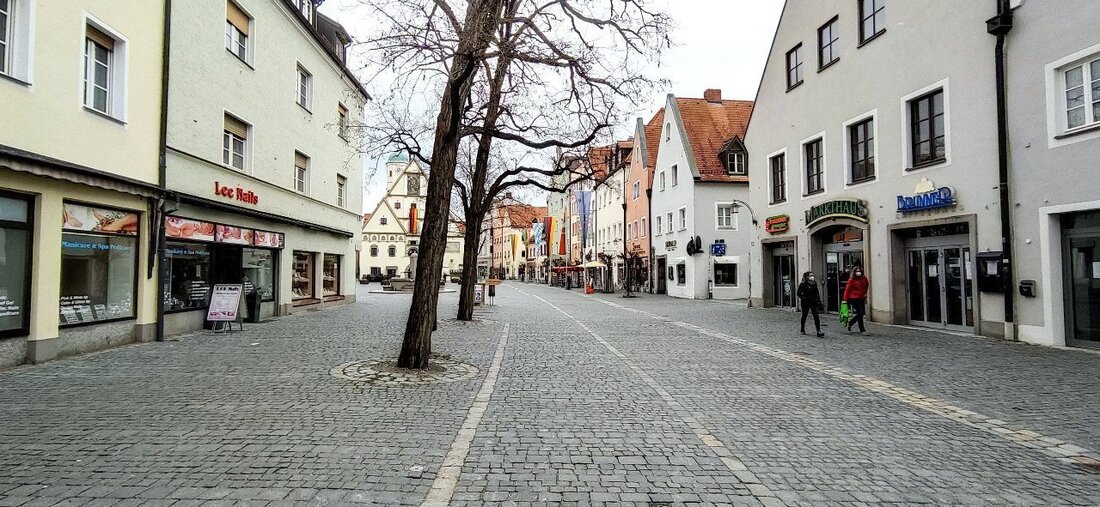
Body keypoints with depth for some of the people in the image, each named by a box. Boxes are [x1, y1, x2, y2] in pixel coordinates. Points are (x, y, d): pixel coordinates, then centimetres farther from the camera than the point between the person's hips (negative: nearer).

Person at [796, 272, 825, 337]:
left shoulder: (814, 283, 5)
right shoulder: (803, 284, -9)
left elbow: (816, 292, 14)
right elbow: (798, 293, -7)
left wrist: (818, 300, 7)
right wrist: (803, 298, -15)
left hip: (813, 302, 3)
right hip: (805, 302, -3)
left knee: (816, 316, -8)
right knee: (804, 316, 11)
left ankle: (818, 331, -11)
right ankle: (802, 330, 28)